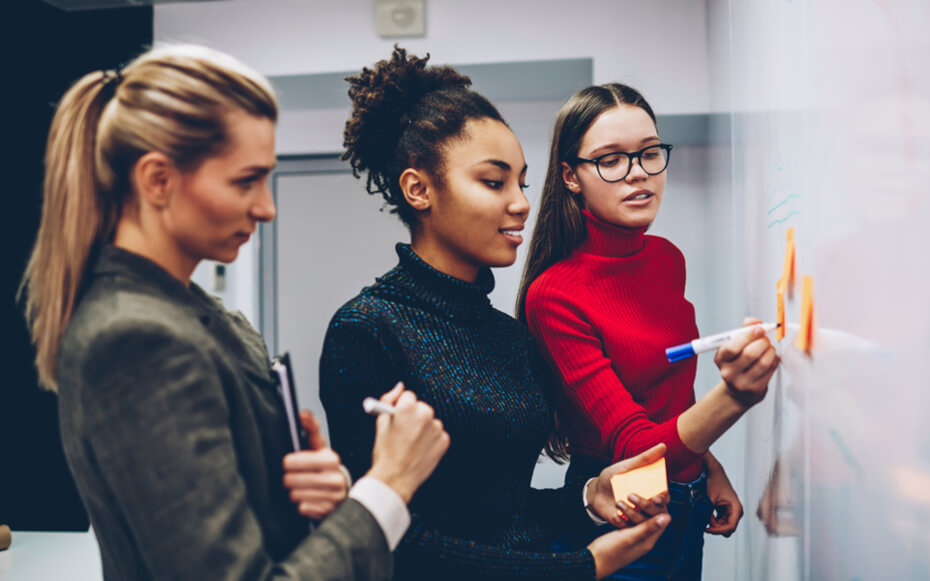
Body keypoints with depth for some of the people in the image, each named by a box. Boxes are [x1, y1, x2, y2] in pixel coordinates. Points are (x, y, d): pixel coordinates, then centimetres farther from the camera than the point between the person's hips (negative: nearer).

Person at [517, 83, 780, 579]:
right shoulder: (554, 295, -22)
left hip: (689, 506, 7)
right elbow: (634, 447, -28)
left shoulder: (668, 259, 0)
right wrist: (732, 397, -42)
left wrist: (710, 468, 6)